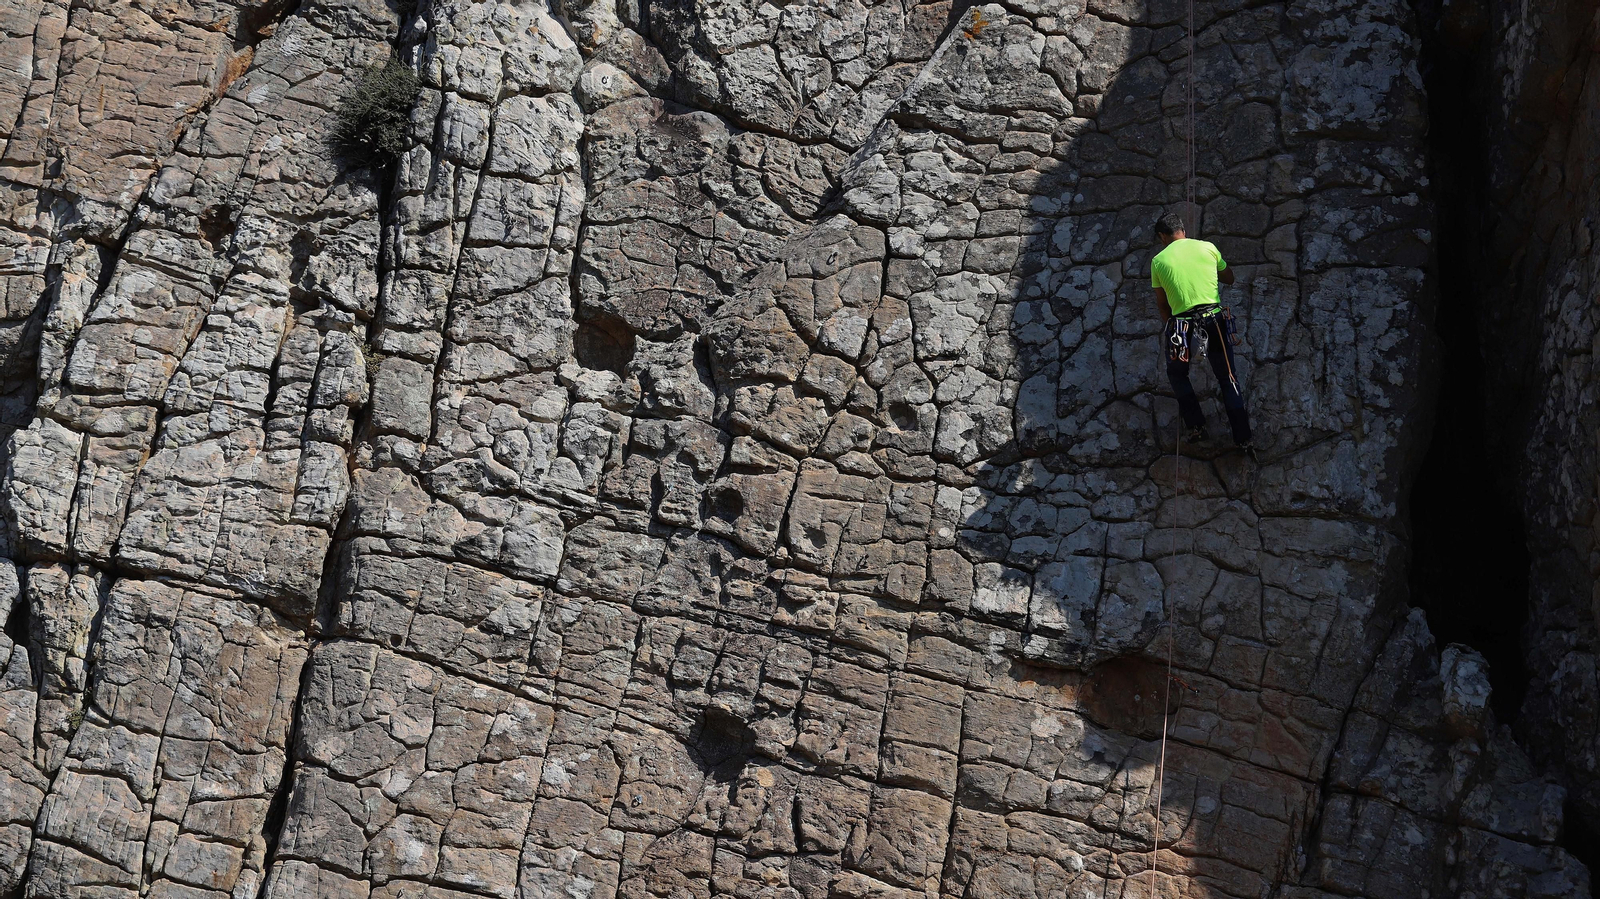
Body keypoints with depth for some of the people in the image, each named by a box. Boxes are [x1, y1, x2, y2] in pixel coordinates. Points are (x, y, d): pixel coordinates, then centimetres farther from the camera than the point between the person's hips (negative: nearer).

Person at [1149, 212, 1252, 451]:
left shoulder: (1159, 261, 2)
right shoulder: (1208, 247, 5)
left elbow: (1161, 303, 10)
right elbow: (1229, 278, 20)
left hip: (1182, 325, -1)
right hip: (1215, 321, 1)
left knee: (1177, 373, 25)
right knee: (1228, 378, 14)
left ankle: (1196, 425, 15)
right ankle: (1243, 438, 12)